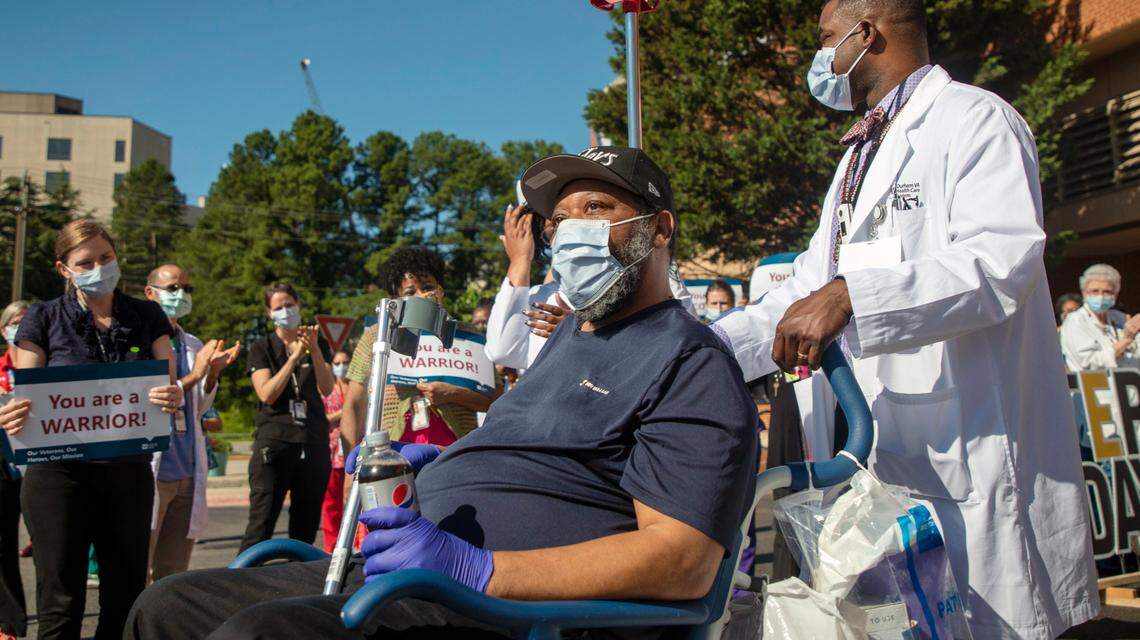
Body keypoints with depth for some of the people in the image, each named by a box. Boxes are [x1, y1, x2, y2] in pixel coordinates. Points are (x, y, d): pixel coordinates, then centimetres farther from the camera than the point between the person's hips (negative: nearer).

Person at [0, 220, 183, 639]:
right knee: (60, 604, 3)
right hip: (60, 473, -2)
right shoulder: (43, 318, 0)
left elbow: (171, 388, 5)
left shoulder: (147, 316, 5)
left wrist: (173, 397, -19)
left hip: (129, 473, 2)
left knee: (126, 599, 8)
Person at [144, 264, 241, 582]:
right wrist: (193, 376, -16)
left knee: (175, 574, 12)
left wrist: (213, 373, 0)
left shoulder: (194, 346, 12)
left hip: (188, 472, 6)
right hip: (150, 470, -6)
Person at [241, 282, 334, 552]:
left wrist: (314, 349, -14)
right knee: (262, 522, -9)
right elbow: (267, 394, -8)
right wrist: (294, 357, -15)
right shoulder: (262, 348, 7)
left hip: (314, 441, 3)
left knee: (306, 523, 6)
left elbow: (327, 388, -1)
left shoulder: (319, 344, 14)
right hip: (274, 439, -3)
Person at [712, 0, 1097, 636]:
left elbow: (1003, 260, -21)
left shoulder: (974, 119, -4)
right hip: (882, 462, 8)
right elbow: (810, 287, 21)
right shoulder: (861, 156, 24)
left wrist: (849, 296, -32)